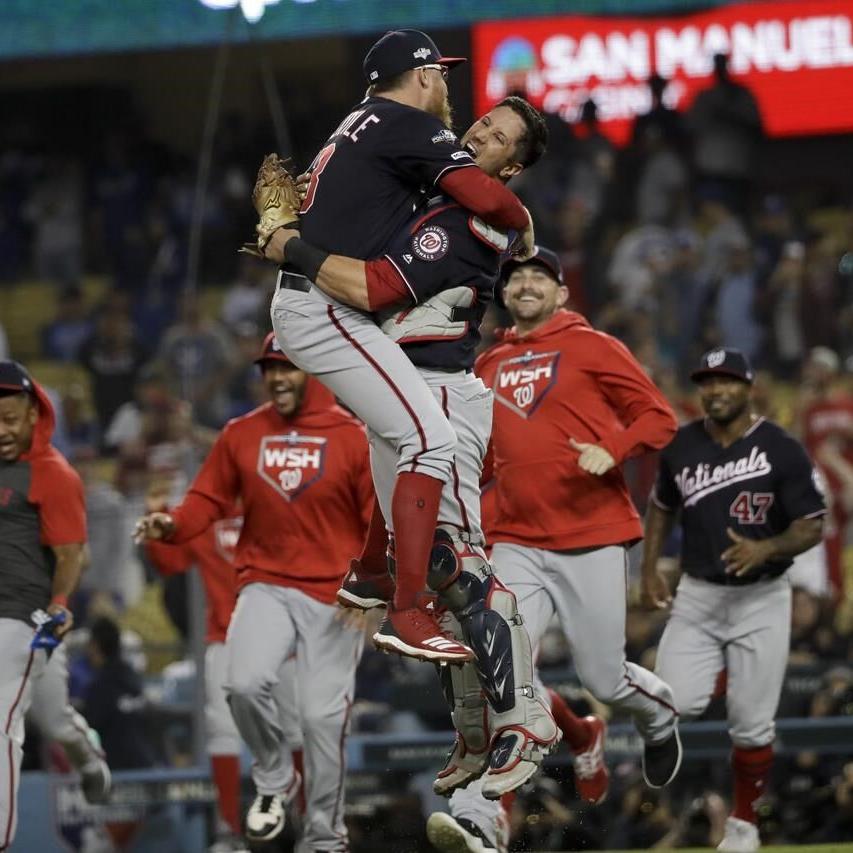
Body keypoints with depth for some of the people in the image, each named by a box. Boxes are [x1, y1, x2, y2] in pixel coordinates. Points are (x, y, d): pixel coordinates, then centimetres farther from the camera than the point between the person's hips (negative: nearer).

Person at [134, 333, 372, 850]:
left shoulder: (352, 437, -3)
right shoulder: (241, 435, 6)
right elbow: (210, 499, 8)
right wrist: (172, 525, -13)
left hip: (334, 594, -2)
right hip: (266, 586, 2)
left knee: (323, 715, -3)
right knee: (246, 683, -22)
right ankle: (274, 780, 7)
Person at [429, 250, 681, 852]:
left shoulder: (592, 348, 1)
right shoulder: (489, 366, 17)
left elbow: (659, 418, -2)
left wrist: (612, 451, -19)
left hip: (593, 541, -4)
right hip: (518, 545, 4)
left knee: (604, 678, 3)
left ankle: (659, 717, 39)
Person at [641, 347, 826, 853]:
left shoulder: (782, 450, -9)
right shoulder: (680, 447, 2)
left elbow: (812, 528, -8)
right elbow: (663, 506, 19)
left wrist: (765, 550, -26)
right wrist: (650, 567, 8)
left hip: (761, 600, -3)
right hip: (697, 596, 3)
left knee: (752, 724, 0)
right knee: (677, 703, -17)